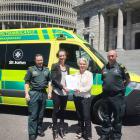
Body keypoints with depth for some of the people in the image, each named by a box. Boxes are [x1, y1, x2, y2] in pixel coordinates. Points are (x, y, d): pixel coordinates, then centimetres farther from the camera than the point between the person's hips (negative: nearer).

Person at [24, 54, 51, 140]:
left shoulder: (46, 70, 11)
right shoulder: (31, 69, 0)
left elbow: (49, 81, 16)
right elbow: (27, 83, -1)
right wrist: (27, 93, -9)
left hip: (43, 93, 4)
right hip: (34, 93, -4)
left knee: (41, 114, 15)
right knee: (33, 115, -2)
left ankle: (39, 129, 30)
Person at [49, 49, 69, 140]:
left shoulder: (67, 67, 11)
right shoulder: (55, 66, -6)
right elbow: (54, 79, -13)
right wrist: (63, 87, -22)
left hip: (65, 93, 5)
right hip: (57, 92, -5)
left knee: (63, 111, 14)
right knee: (56, 110, 4)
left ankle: (61, 128, 28)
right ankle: (55, 129, 18)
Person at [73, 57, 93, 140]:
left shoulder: (89, 74, -5)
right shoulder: (76, 74, 9)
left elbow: (89, 86, -12)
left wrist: (80, 90, -24)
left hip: (86, 97, -5)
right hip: (76, 97, 5)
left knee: (86, 116, -3)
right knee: (79, 116, 14)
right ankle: (82, 131, 29)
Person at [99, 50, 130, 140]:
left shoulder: (121, 67, -5)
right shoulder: (104, 68, 9)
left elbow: (127, 79, 3)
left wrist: (121, 86, 1)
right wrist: (105, 87, 9)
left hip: (117, 96, -4)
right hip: (106, 95, 4)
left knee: (118, 118, 5)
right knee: (106, 117, 15)